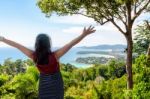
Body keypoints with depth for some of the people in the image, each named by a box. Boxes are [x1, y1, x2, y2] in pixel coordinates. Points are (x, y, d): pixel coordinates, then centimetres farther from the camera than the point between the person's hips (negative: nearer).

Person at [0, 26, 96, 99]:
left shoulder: (34, 56, -18)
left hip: (43, 84, 3)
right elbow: (71, 44, -29)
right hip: (56, 84, -3)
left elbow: (17, 45, -8)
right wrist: (84, 34, -29)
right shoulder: (55, 55, -27)